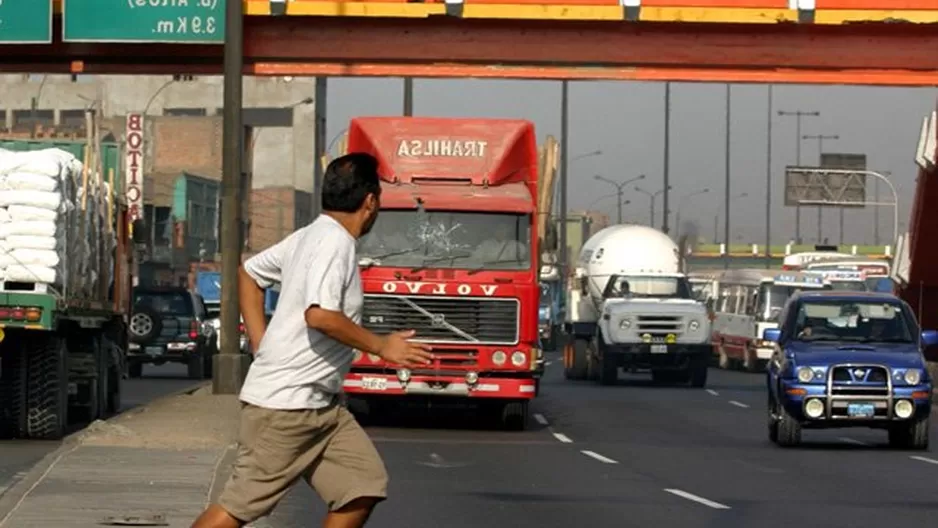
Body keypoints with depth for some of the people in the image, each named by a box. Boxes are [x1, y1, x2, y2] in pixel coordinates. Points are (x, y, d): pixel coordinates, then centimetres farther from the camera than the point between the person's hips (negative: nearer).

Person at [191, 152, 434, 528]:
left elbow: (249, 272, 24)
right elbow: (320, 315, -28)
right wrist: (381, 347, -17)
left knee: (366, 484, 6)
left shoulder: (309, 237, 12)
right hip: (284, 403, -10)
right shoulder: (335, 243, -16)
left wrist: (261, 342, 19)